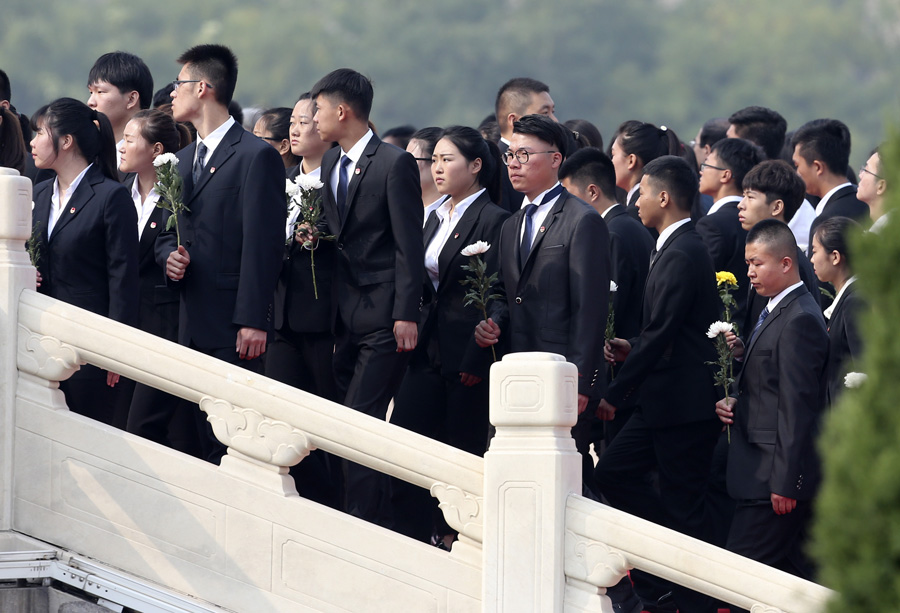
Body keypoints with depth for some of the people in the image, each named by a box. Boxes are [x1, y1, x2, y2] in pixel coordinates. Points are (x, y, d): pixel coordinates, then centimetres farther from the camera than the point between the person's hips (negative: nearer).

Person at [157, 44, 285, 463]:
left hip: (234, 331, -8)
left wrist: (254, 321, -18)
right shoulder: (183, 161, 19)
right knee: (208, 442, 6)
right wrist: (169, 257, 1)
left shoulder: (257, 157, -8)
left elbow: (262, 244, -13)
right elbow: (169, 235, 26)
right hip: (192, 325, 8)